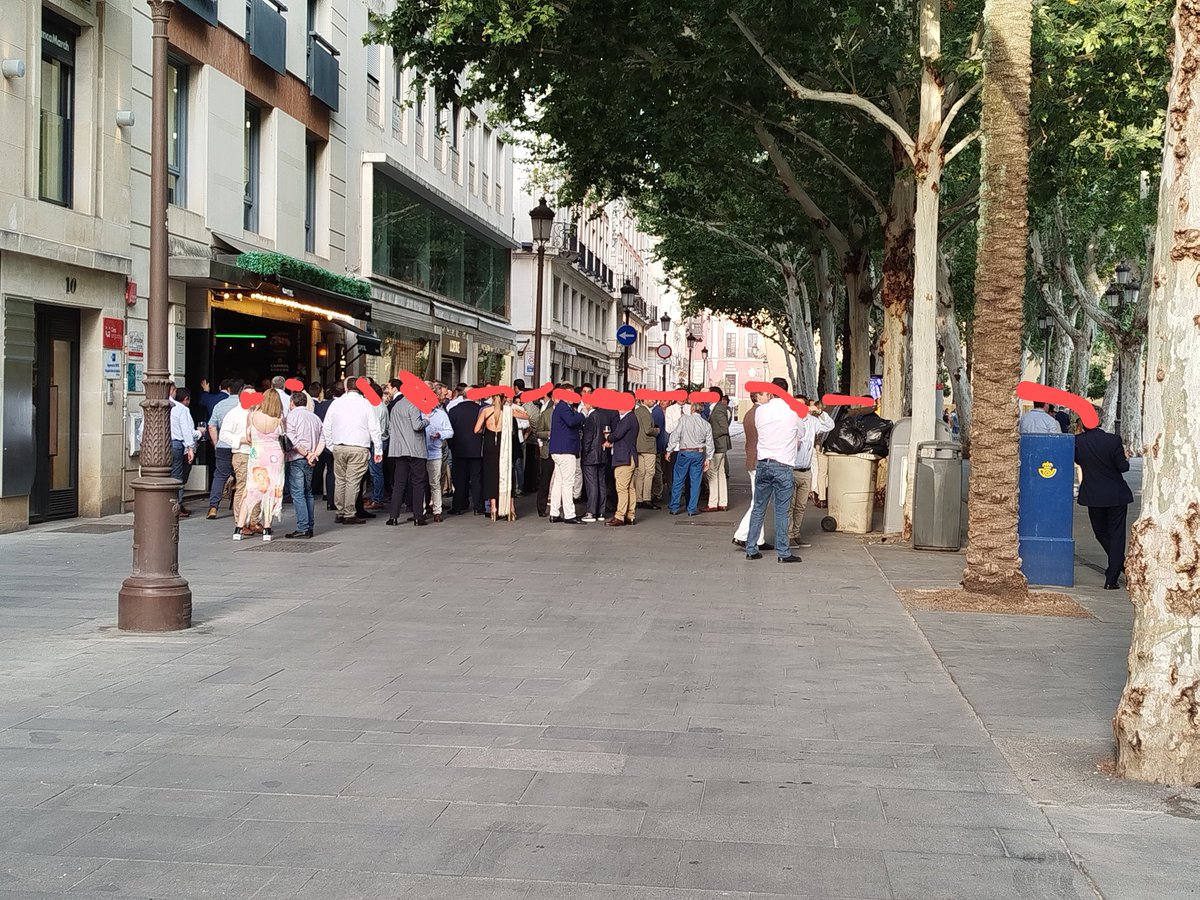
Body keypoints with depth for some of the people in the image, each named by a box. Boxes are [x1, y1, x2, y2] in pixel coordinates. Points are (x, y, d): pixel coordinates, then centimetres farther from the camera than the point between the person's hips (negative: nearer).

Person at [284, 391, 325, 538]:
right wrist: (314, 454, -3)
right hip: (310, 461, 6)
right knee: (308, 493, 13)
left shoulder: (292, 416, -4)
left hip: (296, 459, -6)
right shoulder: (315, 417, 15)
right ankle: (309, 527, 12)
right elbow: (322, 440, 7)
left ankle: (303, 528, -12)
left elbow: (291, 440, -14)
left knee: (297, 494, -7)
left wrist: (306, 454, -9)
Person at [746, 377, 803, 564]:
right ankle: (783, 552, 4)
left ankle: (751, 549, 13)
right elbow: (798, 441, 8)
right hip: (783, 466, -3)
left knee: (758, 508, 10)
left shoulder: (760, 411, 0)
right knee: (781, 511, 1)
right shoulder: (794, 412, -4)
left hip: (763, 464, 3)